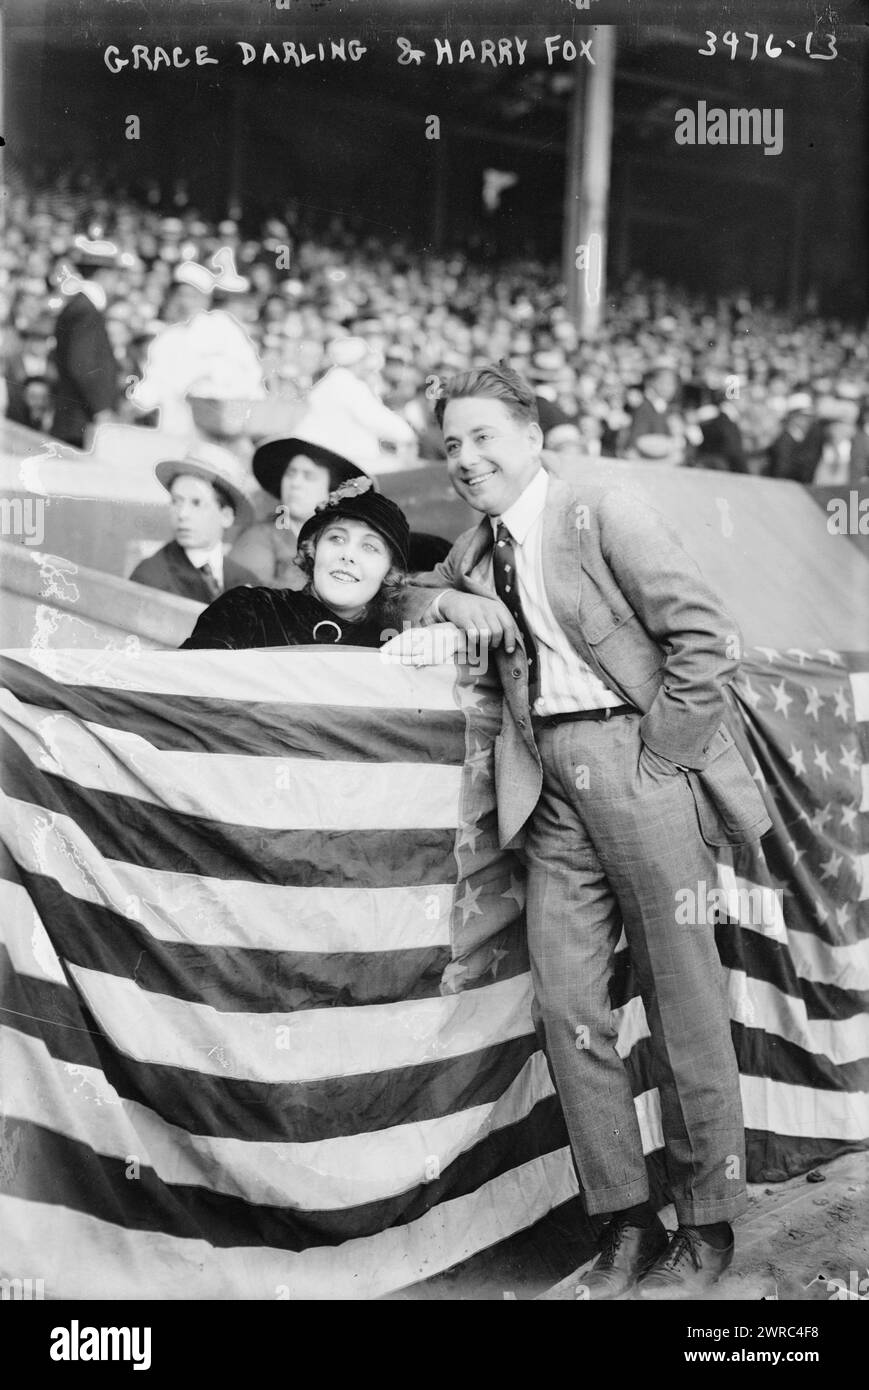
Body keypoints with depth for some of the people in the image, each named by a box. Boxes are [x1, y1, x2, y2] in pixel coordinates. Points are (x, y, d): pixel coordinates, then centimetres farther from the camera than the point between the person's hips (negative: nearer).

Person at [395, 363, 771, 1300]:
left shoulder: (601, 513, -3)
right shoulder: (475, 551, 16)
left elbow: (706, 638, -8)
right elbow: (412, 600, 32)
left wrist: (658, 756, -10)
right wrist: (446, 604, 9)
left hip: (637, 763, -6)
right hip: (553, 785, 6)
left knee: (684, 1005, 2)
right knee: (566, 1003, 3)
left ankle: (707, 1227, 16)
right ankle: (623, 1221, 16)